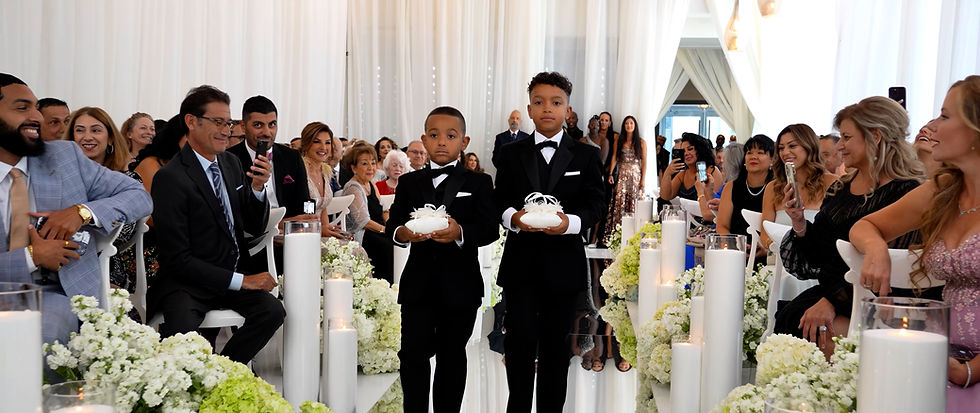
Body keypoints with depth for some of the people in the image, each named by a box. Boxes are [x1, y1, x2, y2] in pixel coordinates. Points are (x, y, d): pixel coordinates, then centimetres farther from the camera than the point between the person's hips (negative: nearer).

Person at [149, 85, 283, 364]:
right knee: (182, 331, -35)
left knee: (272, 311, -21)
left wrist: (257, 187, -8)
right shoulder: (170, 178, -14)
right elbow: (178, 259, -16)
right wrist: (239, 280, -18)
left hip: (236, 273, 6)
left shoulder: (231, 163, 7)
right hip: (188, 281, -6)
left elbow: (255, 227, 11)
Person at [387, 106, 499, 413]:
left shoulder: (478, 183, 4)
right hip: (418, 282, 1)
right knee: (413, 354, -1)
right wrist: (402, 233, -20)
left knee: (452, 356, 9)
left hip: (460, 284, -1)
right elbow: (391, 225, 3)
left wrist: (460, 233, -27)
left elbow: (490, 230, -7)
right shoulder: (409, 183, 11)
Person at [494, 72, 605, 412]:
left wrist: (571, 221, -21)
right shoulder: (511, 154, 8)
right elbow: (499, 201, 4)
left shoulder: (586, 156, 6)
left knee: (555, 342, 10)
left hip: (563, 264, 0)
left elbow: (596, 204, 0)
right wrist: (513, 217, -18)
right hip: (520, 262, 0)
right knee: (520, 339, -1)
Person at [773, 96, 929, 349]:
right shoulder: (840, 188, 14)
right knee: (786, 317, -25)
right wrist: (799, 223, -1)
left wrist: (832, 301, -24)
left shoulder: (905, 193, -8)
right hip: (827, 289, 6)